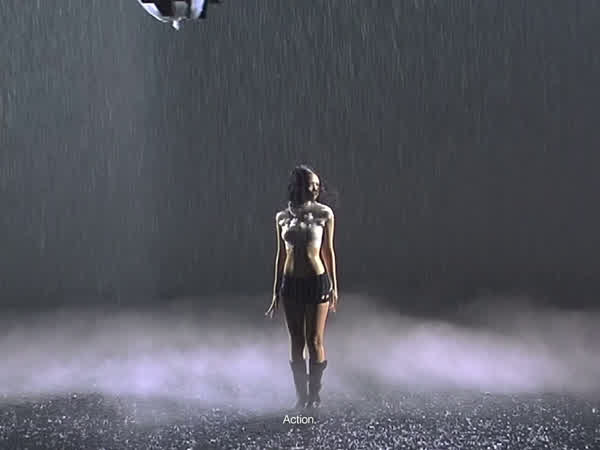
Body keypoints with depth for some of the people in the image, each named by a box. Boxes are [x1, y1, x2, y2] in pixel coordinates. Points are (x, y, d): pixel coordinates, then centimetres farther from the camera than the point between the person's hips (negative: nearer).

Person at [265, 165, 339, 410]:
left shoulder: (324, 213, -2)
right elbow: (281, 255, 9)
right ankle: (301, 395, 20)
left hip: (317, 281, -2)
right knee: (296, 343, 8)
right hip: (291, 284, 2)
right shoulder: (282, 217, 3)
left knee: (315, 341, 1)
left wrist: (334, 286, 2)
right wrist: (276, 292, 10)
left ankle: (314, 394, 16)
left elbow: (328, 251, 3)